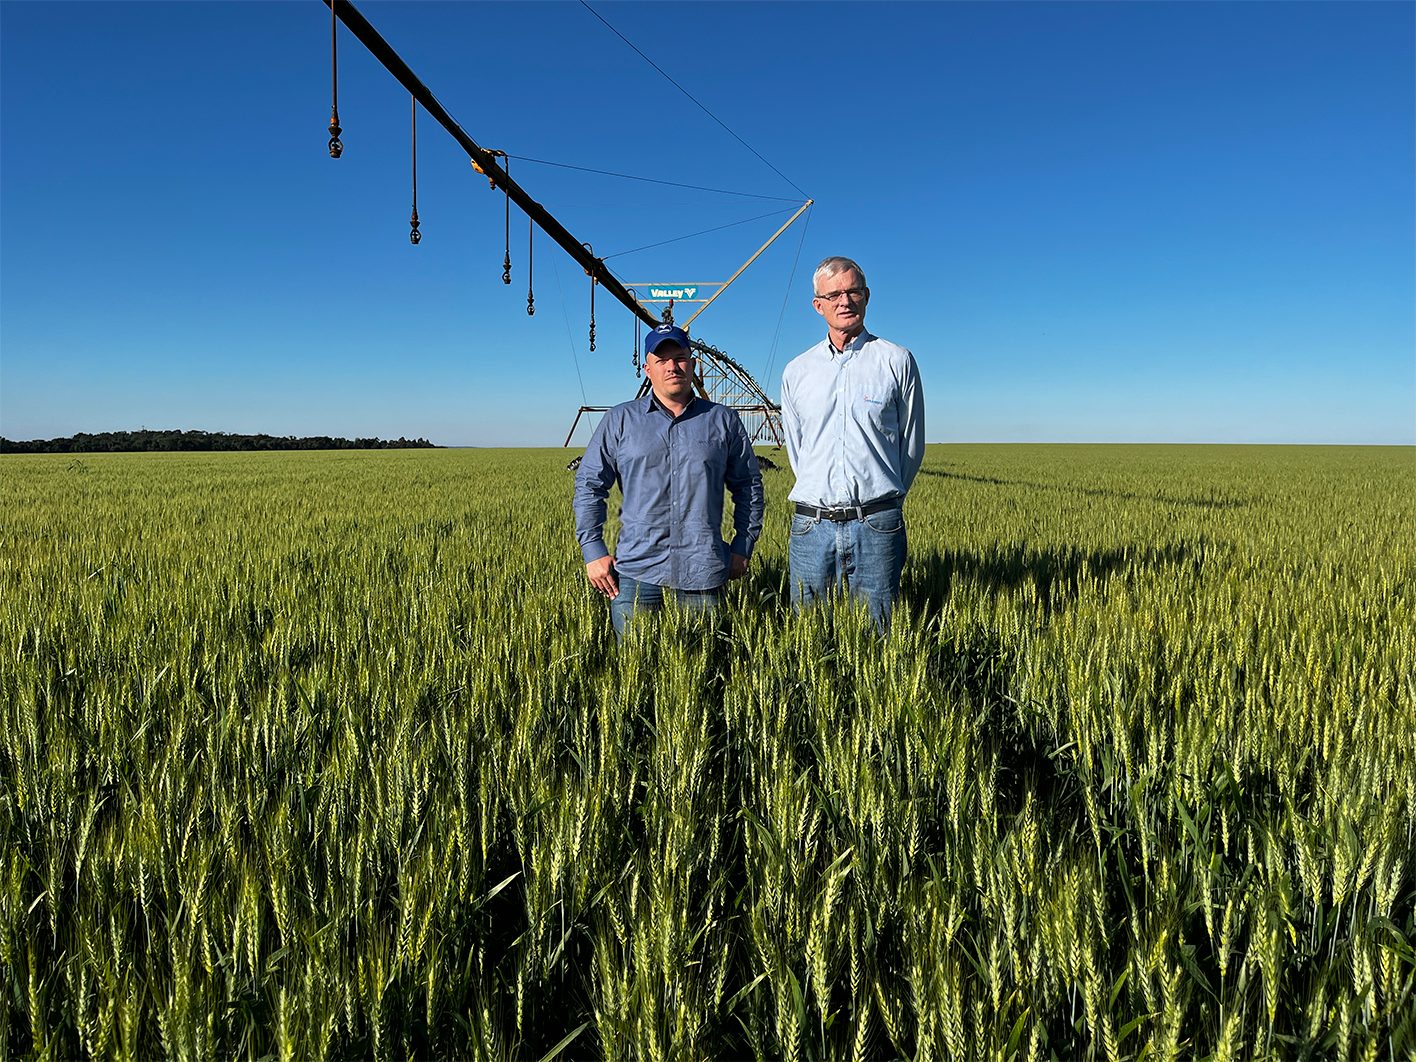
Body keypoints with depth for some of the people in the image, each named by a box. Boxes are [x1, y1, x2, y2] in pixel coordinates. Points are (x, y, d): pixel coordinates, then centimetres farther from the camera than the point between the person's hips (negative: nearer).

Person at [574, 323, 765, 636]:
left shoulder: (723, 421, 10)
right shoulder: (619, 420, 8)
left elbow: (749, 486, 15)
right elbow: (588, 484, 8)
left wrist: (743, 547, 8)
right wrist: (593, 550, -1)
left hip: (703, 573, 1)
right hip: (636, 571, 0)